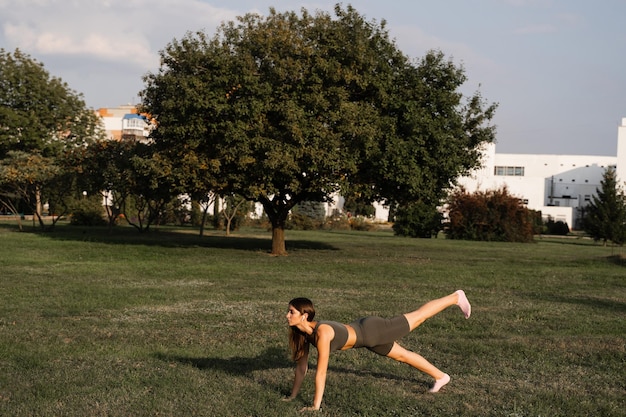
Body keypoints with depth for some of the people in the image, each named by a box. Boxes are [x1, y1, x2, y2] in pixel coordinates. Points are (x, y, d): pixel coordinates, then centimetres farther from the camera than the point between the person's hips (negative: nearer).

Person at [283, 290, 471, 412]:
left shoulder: (321, 333, -38)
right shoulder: (302, 333, -15)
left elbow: (321, 372, -37)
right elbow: (301, 365, -3)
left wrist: (315, 405, -33)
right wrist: (292, 395, 1)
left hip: (371, 332, -6)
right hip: (363, 335, 6)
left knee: (419, 317, 13)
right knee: (403, 356, 24)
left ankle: (456, 297, 33)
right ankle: (440, 377, 45)